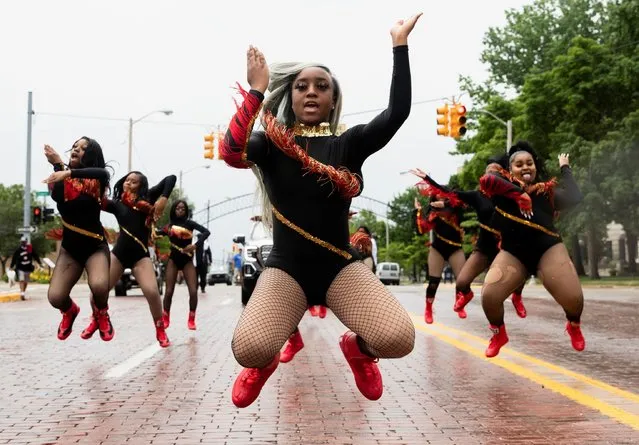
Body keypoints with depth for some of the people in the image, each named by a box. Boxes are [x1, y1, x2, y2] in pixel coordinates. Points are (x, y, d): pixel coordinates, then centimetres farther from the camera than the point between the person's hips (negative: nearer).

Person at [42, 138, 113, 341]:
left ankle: (102, 314, 5)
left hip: (95, 247, -3)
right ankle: (70, 311, 25)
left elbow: (102, 173, -32)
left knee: (98, 286, -32)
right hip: (70, 248, 3)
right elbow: (57, 197, -20)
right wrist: (58, 164, -18)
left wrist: (68, 172, -41)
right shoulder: (61, 179, 2)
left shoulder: (97, 180, -6)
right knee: (55, 297, -14)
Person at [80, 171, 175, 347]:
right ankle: (95, 320, 26)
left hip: (140, 255, -1)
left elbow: (171, 179, 3)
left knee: (152, 292, -20)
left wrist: (163, 199, -11)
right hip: (118, 253, 2)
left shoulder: (148, 198, 8)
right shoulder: (117, 204, 10)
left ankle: (160, 330, 1)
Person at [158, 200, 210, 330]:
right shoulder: (170, 225, 4)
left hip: (187, 261, -1)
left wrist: (195, 245, -20)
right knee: (169, 291, -2)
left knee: (193, 291, -10)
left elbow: (206, 232, -12)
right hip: (173, 260, 1)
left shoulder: (189, 223, -3)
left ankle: (191, 320, 6)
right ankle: (166, 319, 16)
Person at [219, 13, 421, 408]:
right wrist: (257, 90, -15)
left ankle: (357, 348, 15)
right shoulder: (272, 144, 1)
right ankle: (265, 363, 13)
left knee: (399, 339, -25)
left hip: (341, 266, 2)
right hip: (286, 268, -1)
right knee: (248, 349, -29)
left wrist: (400, 44, -8)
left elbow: (398, 111, -9)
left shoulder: (349, 145, 5)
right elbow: (232, 153, -20)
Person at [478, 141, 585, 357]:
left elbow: (574, 198, -6)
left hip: (548, 250, 0)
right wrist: (519, 194, -23)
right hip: (512, 253, 0)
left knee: (573, 298, -18)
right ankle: (499, 333, 12)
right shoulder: (505, 186, 5)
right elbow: (486, 180, -17)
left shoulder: (547, 191, 10)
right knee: (489, 296, -21)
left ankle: (574, 326, 21)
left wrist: (565, 168, 8)